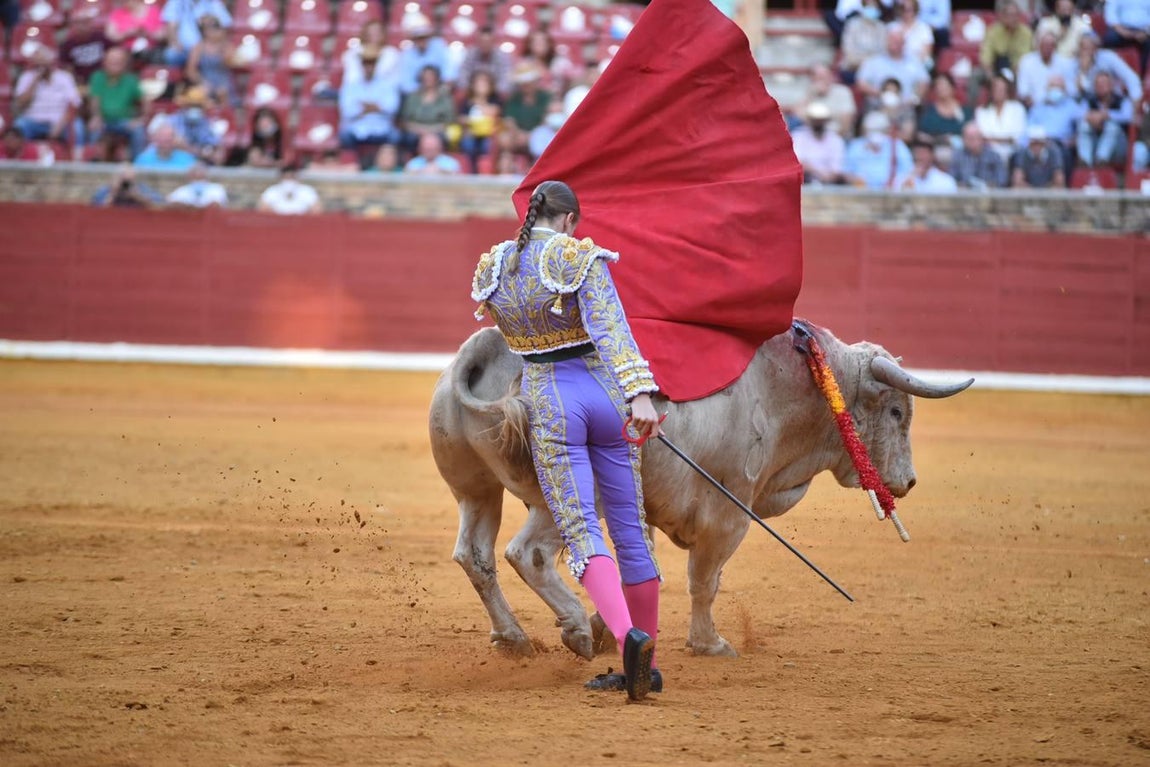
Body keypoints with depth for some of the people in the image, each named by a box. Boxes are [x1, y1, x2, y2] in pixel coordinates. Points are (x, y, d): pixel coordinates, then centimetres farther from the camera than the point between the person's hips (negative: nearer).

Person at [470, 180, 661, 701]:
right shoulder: (582, 257, -6)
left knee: (581, 531, -7)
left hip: (548, 403, 1)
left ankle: (629, 635, -33)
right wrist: (639, 393, -28)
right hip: (603, 390, -1)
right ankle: (644, 667, 15)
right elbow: (611, 329, -19)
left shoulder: (491, 270, 6)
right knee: (630, 529, 10)